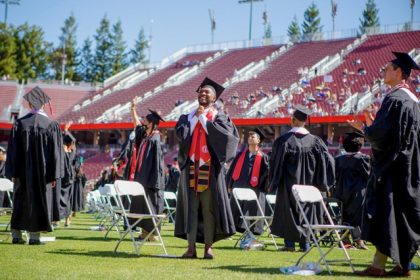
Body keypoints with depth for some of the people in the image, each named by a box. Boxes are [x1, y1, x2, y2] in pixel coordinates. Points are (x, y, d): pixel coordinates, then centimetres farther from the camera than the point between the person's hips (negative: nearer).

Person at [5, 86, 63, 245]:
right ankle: (34, 236, 3)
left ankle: (16, 235, 14)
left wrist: (13, 173, 2)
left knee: (21, 201, 12)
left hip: (23, 172, 2)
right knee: (39, 200, 5)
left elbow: (13, 150, -2)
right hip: (42, 172, -2)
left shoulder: (20, 124, -3)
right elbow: (55, 152, -6)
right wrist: (54, 175, -2)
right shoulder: (51, 126, -5)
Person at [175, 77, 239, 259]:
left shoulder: (219, 116, 8)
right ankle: (191, 247, 2)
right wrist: (194, 118, -5)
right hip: (191, 166, 3)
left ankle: (208, 246, 1)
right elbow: (180, 133, 1)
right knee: (191, 206, 0)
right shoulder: (189, 116, 16)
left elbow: (224, 133, -11)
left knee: (209, 207, -3)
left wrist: (203, 119, -7)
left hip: (210, 167, -2)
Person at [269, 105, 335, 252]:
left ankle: (290, 243, 6)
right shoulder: (315, 141, -4)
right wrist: (322, 183, 6)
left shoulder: (283, 140, -14)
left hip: (289, 185, -3)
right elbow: (328, 160, -3)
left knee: (289, 210, 8)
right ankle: (305, 243, 14)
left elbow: (275, 163, -9)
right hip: (309, 184, 3)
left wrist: (273, 182, 5)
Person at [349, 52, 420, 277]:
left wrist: (364, 128, 0)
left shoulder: (394, 98, -15)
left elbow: (378, 134, -20)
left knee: (385, 215, -7)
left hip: (391, 166, -9)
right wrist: (372, 125, 19)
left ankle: (378, 265, -7)